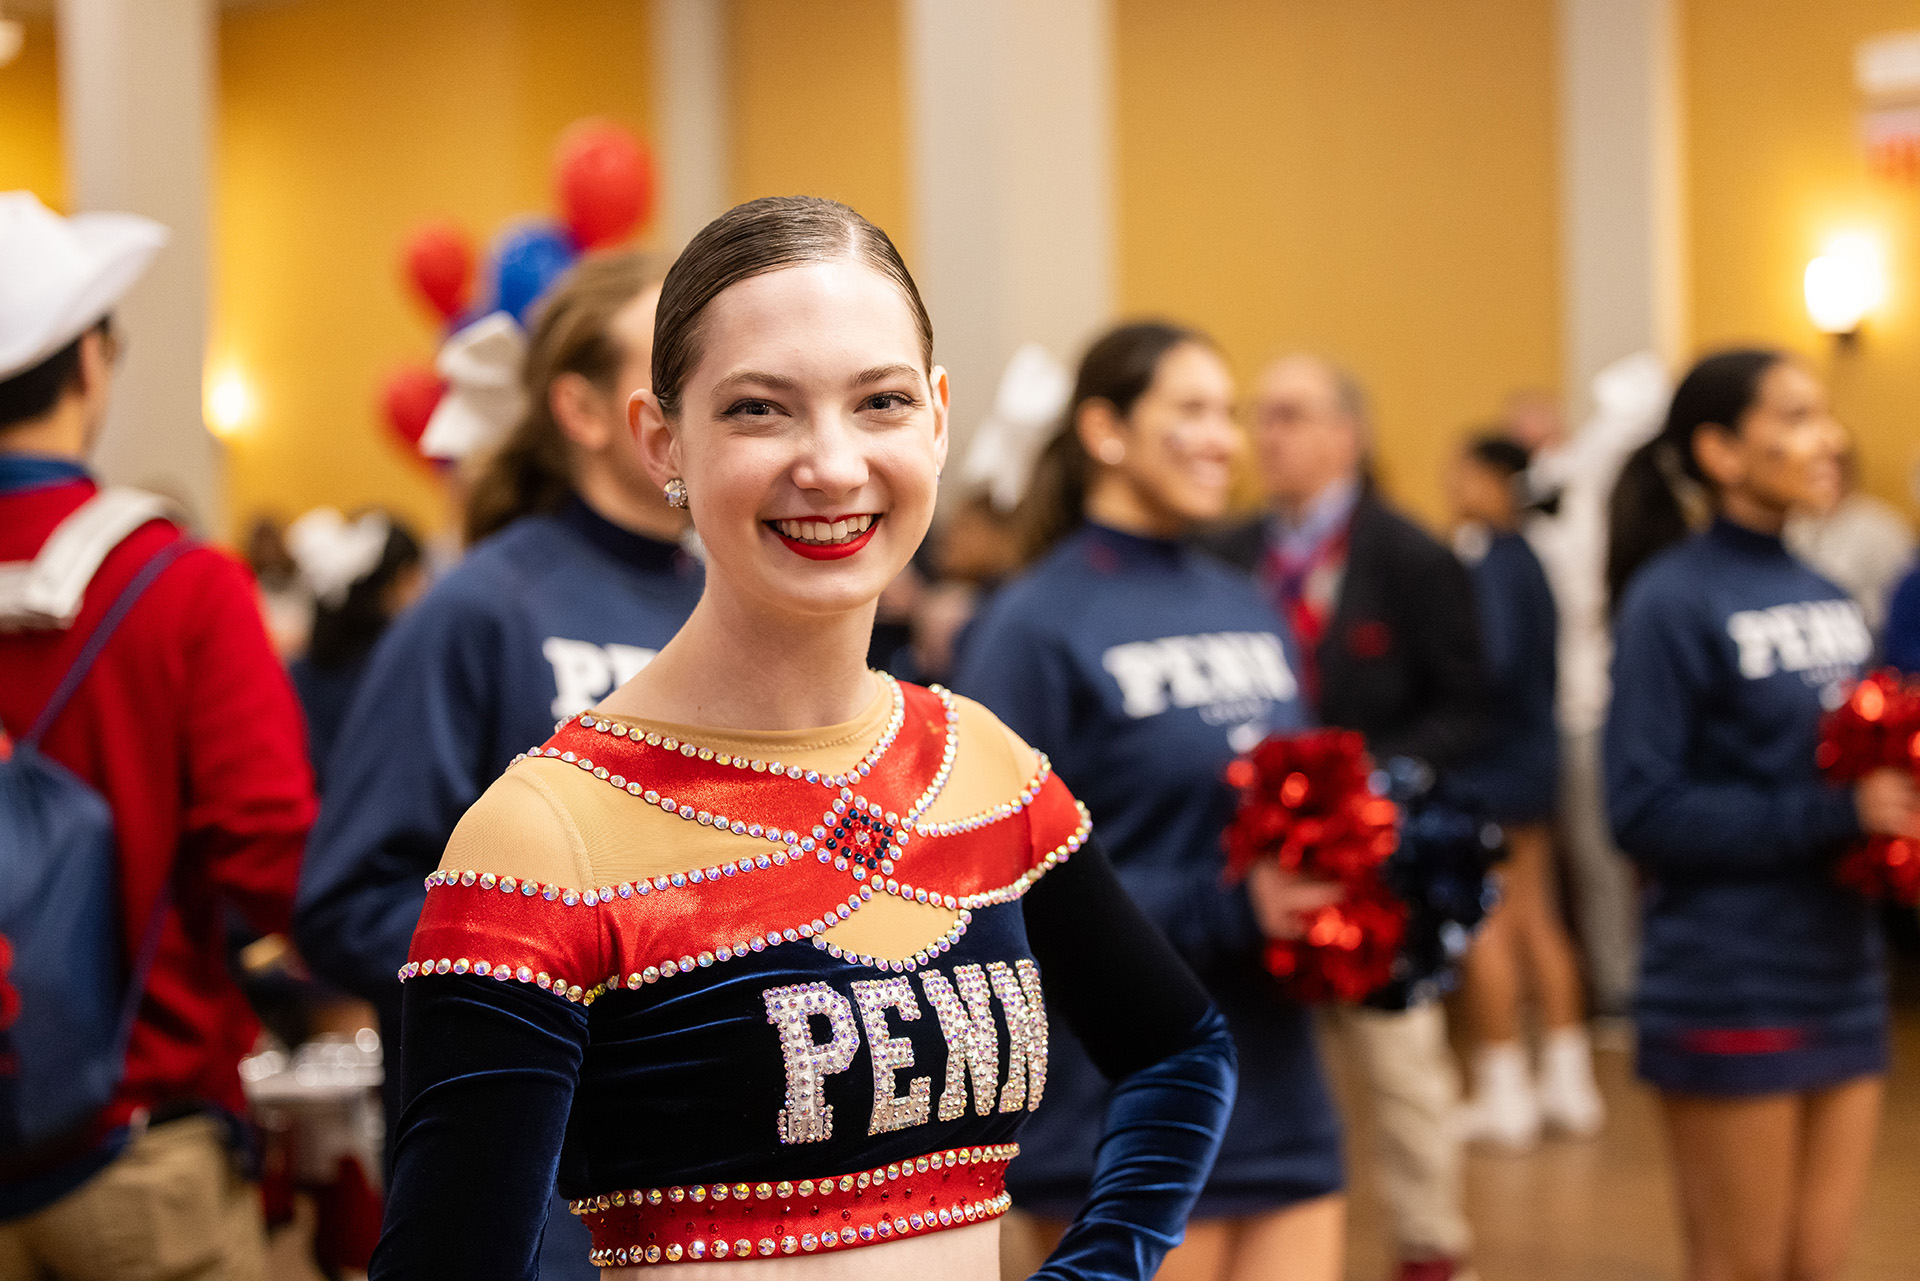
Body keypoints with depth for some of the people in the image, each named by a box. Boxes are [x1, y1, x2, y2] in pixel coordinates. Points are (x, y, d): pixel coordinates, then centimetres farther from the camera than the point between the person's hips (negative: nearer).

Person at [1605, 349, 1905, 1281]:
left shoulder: (1829, 599, 9)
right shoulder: (1672, 601, -11)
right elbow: (1645, 811, -17)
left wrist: (1890, 805, -6)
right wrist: (1836, 813, -21)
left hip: (1840, 980, 6)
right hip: (1728, 988, -6)